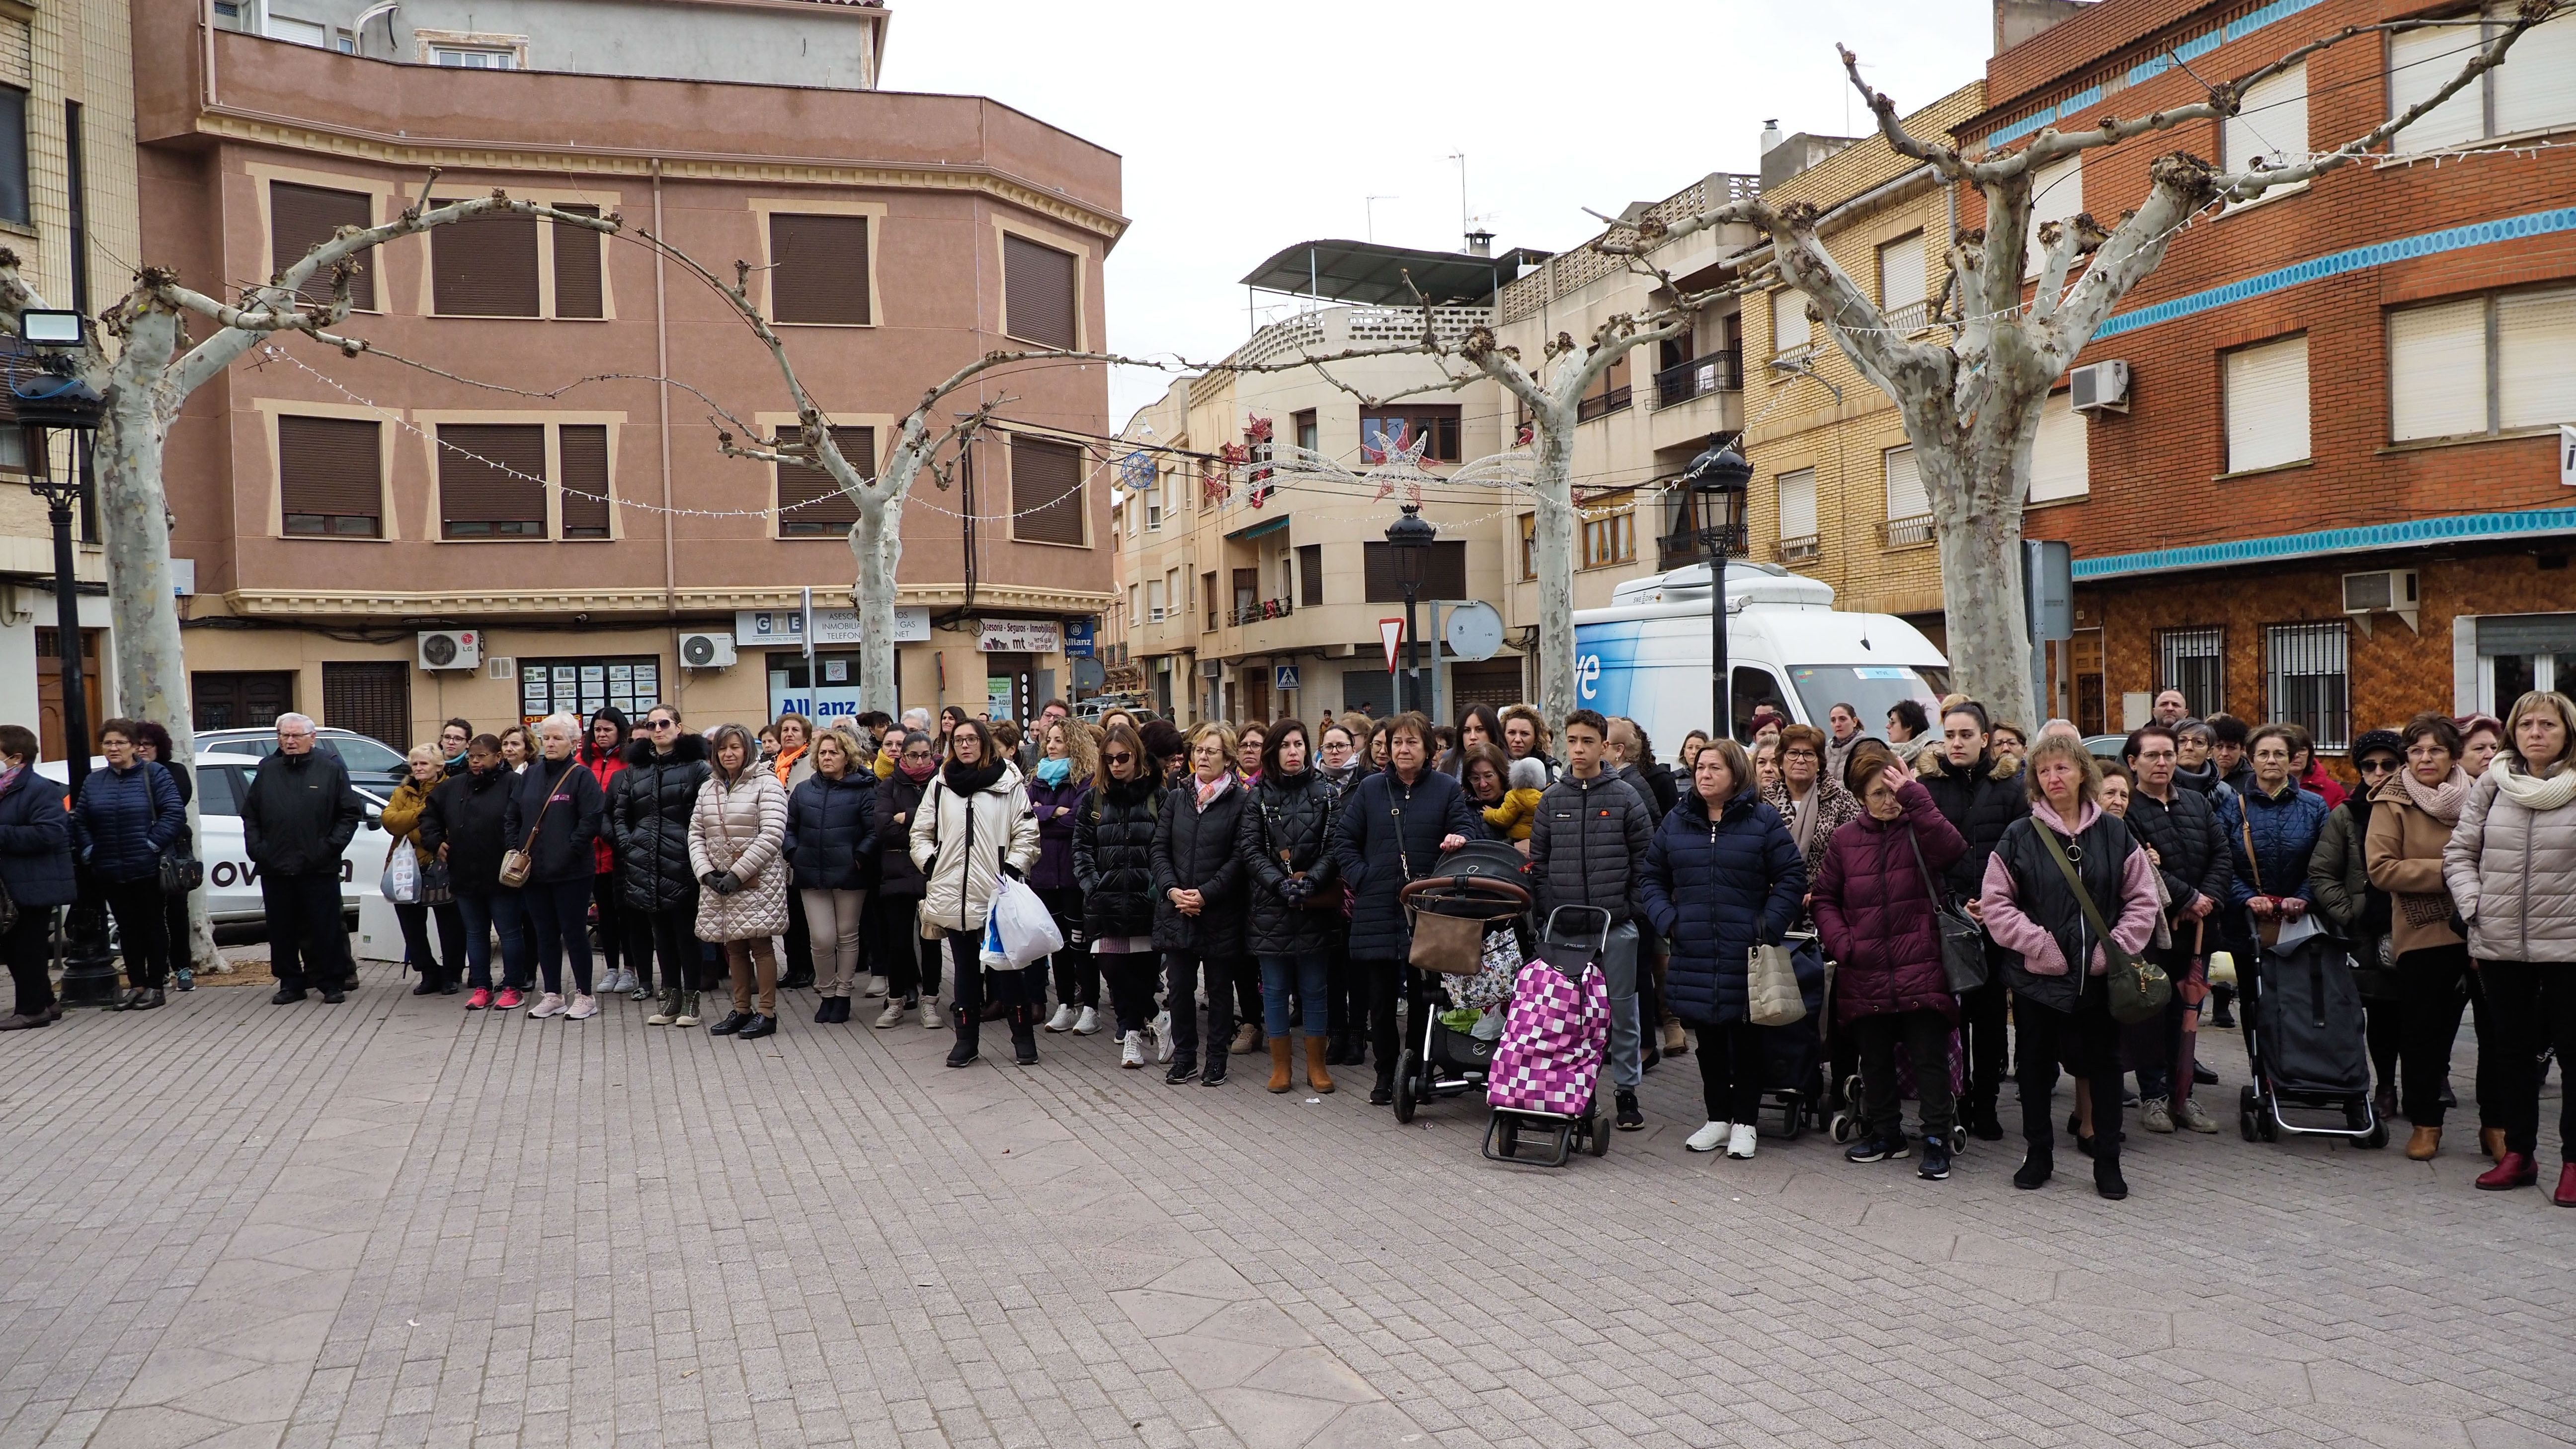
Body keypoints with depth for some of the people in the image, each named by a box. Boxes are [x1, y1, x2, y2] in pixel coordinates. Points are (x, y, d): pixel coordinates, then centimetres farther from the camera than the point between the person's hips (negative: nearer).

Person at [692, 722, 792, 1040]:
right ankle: (741, 1010, 20)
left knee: (760, 944, -3)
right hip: (717, 881, 6)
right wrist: (705, 871, -4)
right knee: (733, 946, 11)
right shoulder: (708, 788, 14)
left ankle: (767, 1012, 4)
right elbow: (696, 834, 13)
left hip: (756, 880, -6)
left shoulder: (766, 783, -6)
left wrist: (738, 873, -16)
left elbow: (772, 835, -14)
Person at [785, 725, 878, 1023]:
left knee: (847, 936, 8)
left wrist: (860, 857, -16)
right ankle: (826, 994, 16)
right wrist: (794, 855, -1)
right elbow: (788, 827, 13)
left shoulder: (862, 790, -2)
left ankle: (842, 995, 21)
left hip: (849, 875, -2)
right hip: (812, 875, 2)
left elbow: (874, 830, -7)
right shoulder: (803, 790, 9)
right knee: (822, 938, -2)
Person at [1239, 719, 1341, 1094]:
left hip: (1315, 906, 0)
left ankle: (1317, 1066, 17)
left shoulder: (1324, 793, 3)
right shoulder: (1257, 796, 3)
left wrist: (1310, 881, -17)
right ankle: (1280, 1067, 17)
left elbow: (1333, 847, -2)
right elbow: (1249, 850, -3)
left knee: (1315, 988, 6)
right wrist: (1281, 884, -15)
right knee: (1275, 989, 7)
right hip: (1269, 906, 0)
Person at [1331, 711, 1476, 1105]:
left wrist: (1460, 839, -26)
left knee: (1424, 995, 4)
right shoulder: (1370, 789, 9)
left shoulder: (1447, 789, 6)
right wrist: (1361, 878, -2)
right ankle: (1385, 1076, 17)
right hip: (1377, 911, 1)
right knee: (1381, 997, 5)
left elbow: (1468, 828, -2)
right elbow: (1343, 838, 10)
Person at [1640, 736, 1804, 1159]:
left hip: (1744, 955, -3)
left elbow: (1792, 877, -2)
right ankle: (1717, 1119, 24)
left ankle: (1744, 1123, 18)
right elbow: (1649, 877, 14)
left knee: (1745, 1040, 6)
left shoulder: (1764, 820, -2)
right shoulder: (1677, 821, 8)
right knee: (1708, 1040, 11)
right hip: (1693, 954, 3)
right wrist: (1667, 920, 0)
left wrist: (1769, 927, -11)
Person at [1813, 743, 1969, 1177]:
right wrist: (1840, 941, -4)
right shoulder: (1845, 840, 6)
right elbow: (1825, 898, 12)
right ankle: (1884, 1133, 29)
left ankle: (1936, 1140, 12)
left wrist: (1915, 797, -27)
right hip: (1865, 975, 4)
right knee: (1875, 1061, 15)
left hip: (1921, 971, -3)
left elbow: (1955, 851, -26)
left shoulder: (1920, 831, -3)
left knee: (1930, 1059, 1)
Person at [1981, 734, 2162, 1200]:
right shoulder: (2020, 837, -3)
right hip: (2037, 976, -1)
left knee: (2104, 1064, 9)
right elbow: (1996, 903, -6)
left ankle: (2107, 1162, 21)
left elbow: (2142, 899, 3)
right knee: (2035, 1066, 10)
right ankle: (2039, 1155, 25)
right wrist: (2039, 944, -14)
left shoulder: (2114, 833, 2)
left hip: (2099, 975, 1)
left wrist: (2116, 948, -9)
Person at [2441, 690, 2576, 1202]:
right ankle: (2518, 1152, 24)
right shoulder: (2492, 786, 3)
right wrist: (2474, 903, -3)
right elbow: (2459, 852, 9)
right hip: (2500, 945, 3)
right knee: (2514, 1049, 13)